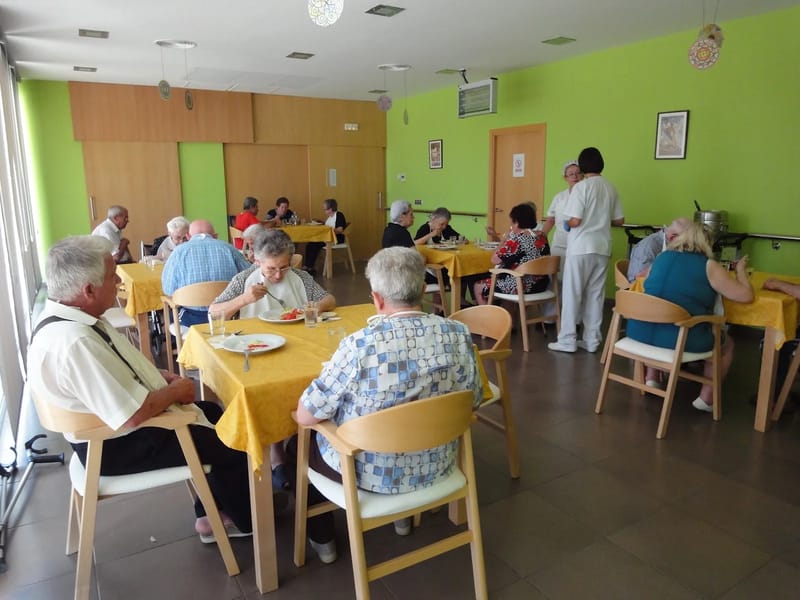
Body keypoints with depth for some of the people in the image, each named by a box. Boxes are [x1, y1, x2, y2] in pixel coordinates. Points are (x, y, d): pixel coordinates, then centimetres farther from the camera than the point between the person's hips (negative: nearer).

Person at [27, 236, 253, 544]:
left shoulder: (68, 316, -3)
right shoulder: (74, 342, -35)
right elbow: (132, 415, -33)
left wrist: (162, 376, 1)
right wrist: (174, 392, -15)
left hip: (109, 420, 10)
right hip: (114, 446, -10)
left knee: (212, 414, 19)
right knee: (233, 446, -2)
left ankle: (210, 515, 27)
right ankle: (245, 520, 26)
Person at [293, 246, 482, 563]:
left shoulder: (360, 345, -29)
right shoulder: (458, 334, -16)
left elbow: (305, 416, -20)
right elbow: (472, 399, 0)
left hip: (370, 472, -4)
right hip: (435, 466, 5)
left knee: (304, 440, 26)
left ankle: (322, 538, 41)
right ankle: (402, 514, 53)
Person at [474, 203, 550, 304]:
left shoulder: (516, 239, -21)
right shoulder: (542, 237, 2)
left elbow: (495, 260, -15)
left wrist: (506, 239, -6)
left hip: (519, 287, -9)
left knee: (479, 287, 11)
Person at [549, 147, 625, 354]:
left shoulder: (581, 187, -11)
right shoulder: (610, 188, 8)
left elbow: (575, 221, -17)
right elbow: (619, 220, 12)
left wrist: (564, 223, 4)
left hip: (581, 248, -6)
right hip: (602, 248, 6)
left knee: (572, 293, 1)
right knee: (595, 295, 10)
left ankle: (567, 340, 5)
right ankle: (592, 340, 15)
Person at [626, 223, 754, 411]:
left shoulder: (662, 257, 12)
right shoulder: (708, 266, -2)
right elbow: (746, 296, -3)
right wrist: (740, 270, 16)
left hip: (640, 331, 4)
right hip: (680, 339, -4)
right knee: (727, 343, 26)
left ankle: (651, 378, 37)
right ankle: (706, 398, 24)